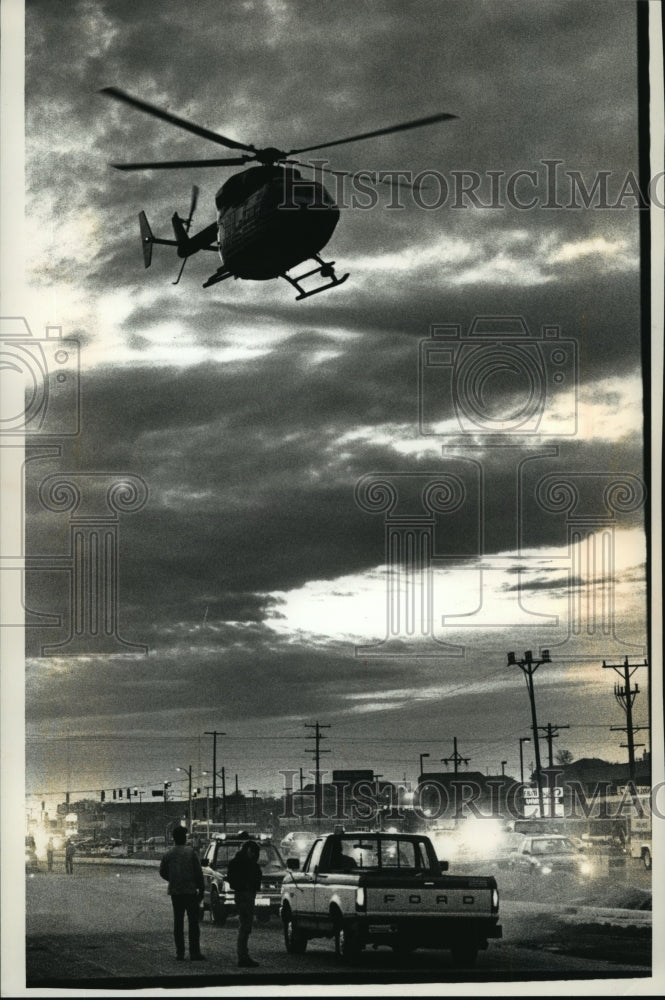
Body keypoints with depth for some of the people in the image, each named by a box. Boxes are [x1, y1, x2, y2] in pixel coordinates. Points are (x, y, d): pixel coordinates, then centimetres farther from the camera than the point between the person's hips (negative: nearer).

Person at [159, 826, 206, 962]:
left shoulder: (168, 854, 3)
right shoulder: (190, 852, -8)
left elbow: (162, 872, 10)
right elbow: (198, 872, -8)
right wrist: (201, 890, 1)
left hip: (175, 892, 4)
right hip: (190, 891, -4)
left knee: (178, 922, 8)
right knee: (193, 922, 0)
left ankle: (180, 953, 6)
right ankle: (194, 953, -5)